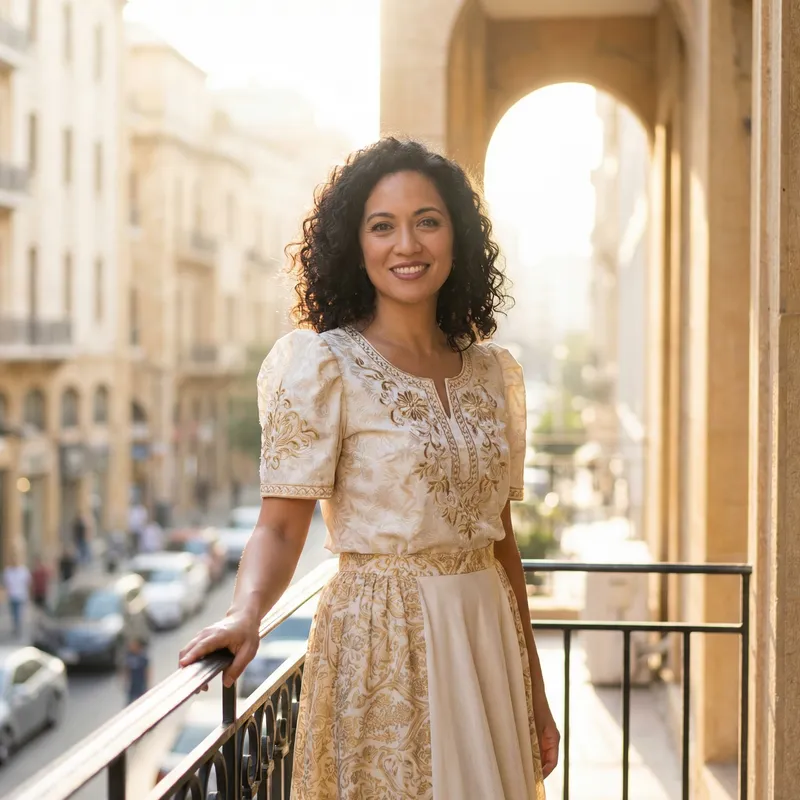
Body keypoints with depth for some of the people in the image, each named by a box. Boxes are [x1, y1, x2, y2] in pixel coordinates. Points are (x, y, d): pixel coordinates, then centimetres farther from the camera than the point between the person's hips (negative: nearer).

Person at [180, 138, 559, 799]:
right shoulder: (320, 364, -9)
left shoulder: (492, 371, 8)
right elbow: (281, 526, -13)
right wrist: (246, 614, -34)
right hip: (380, 644, -5)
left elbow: (500, 538, 12)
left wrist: (536, 691, 13)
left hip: (489, 638, 6)